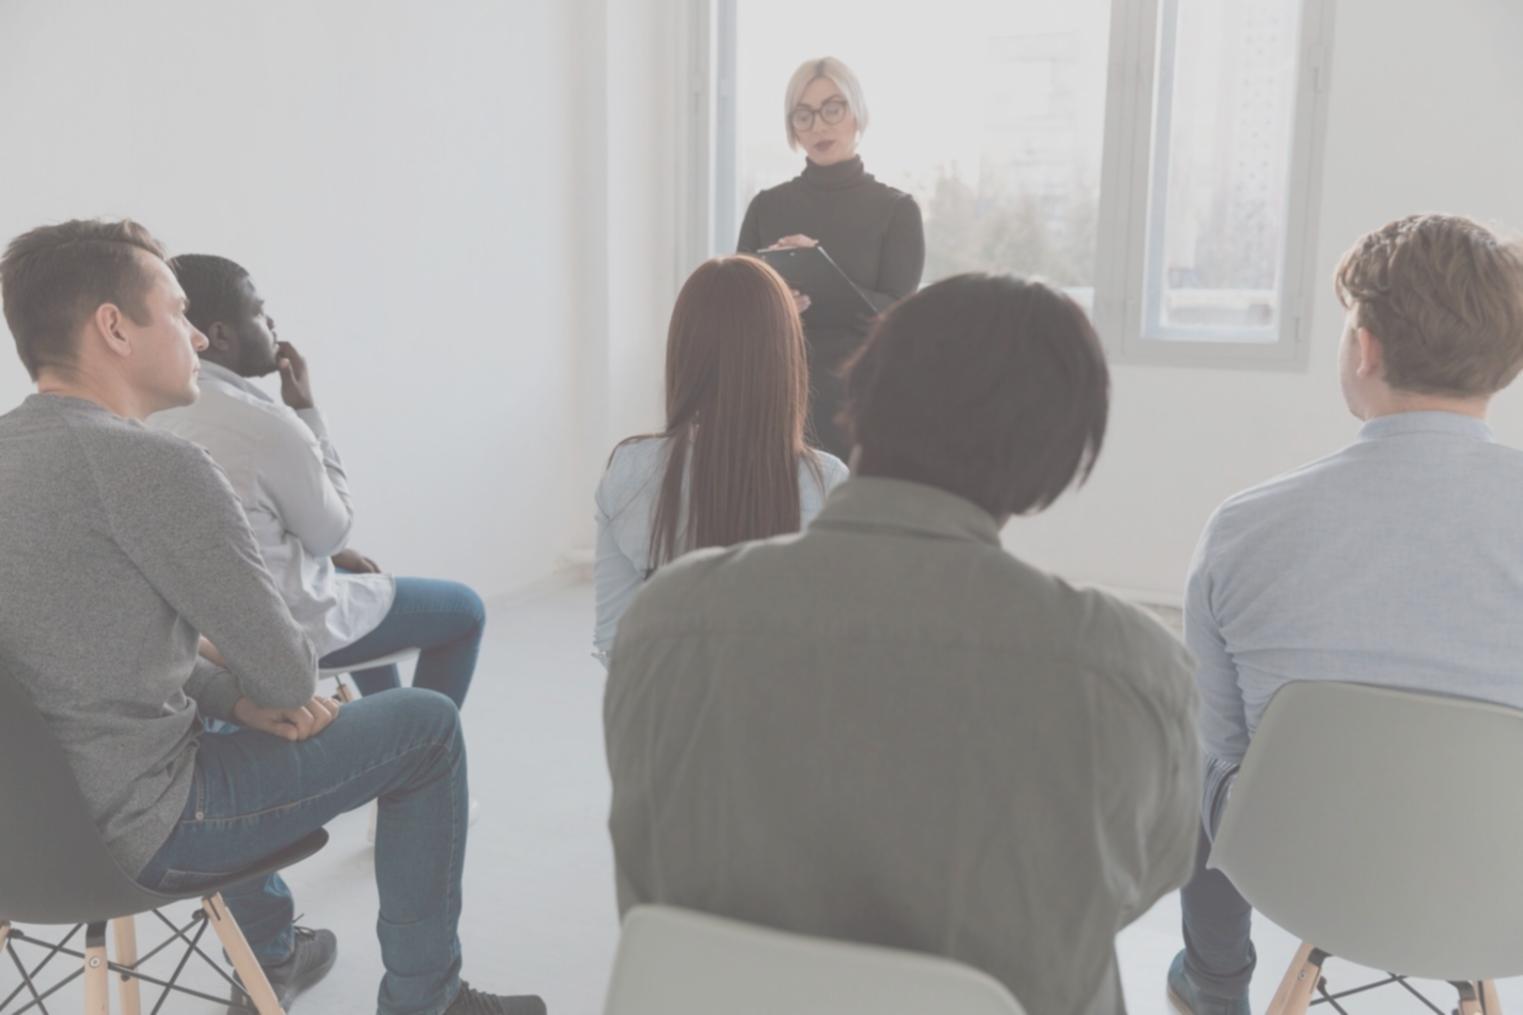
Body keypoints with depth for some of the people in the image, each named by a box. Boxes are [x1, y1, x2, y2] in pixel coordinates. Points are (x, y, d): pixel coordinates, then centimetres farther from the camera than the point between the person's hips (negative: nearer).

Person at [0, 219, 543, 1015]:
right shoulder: (151, 465, -22)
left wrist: (233, 696, 5)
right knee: (427, 724, 6)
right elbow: (289, 678, -17)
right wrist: (255, 695, 6)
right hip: (132, 832, -9)